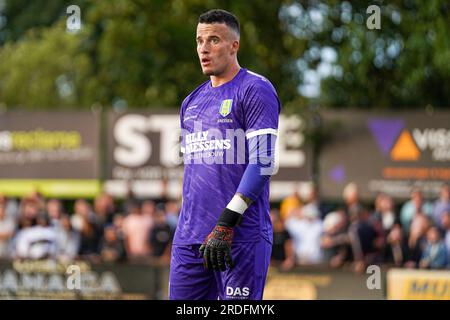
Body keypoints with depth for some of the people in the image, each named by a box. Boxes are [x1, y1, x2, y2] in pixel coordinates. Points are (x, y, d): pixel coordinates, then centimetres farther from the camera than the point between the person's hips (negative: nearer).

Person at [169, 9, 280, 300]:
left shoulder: (256, 90, -4)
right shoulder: (193, 101, 19)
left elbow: (262, 163, -13)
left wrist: (225, 224, -19)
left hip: (242, 236, -7)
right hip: (189, 239, 7)